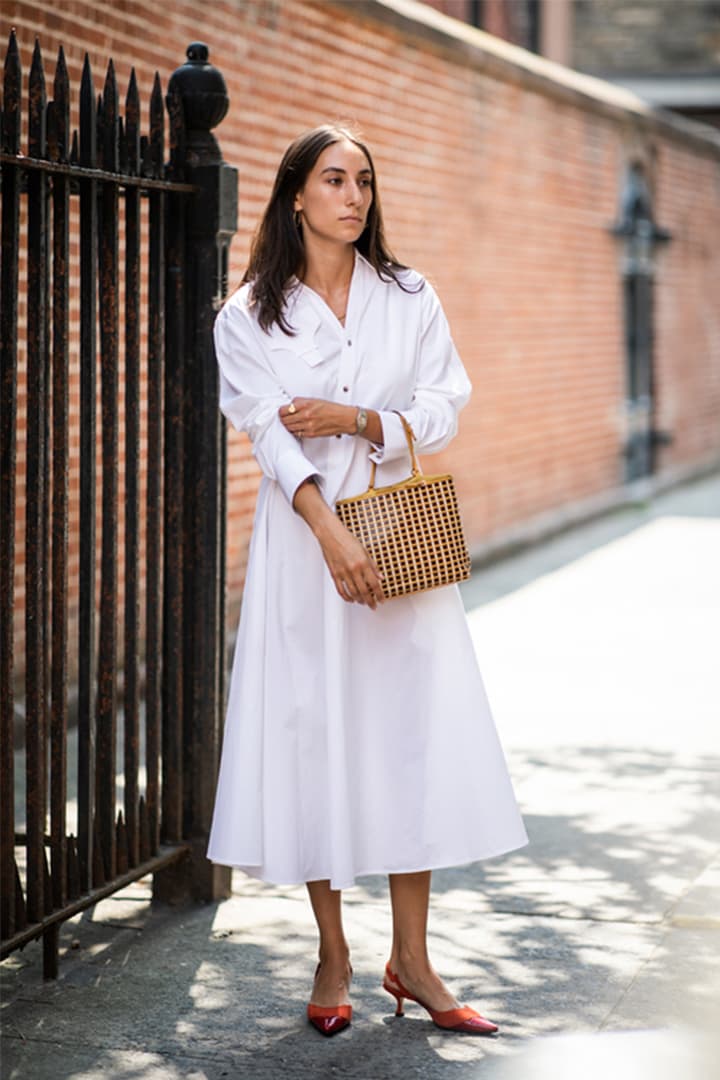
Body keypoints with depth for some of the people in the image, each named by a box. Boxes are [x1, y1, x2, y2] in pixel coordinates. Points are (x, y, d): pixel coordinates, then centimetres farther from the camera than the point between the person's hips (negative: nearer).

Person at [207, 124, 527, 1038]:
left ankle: (411, 958, 7)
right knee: (311, 729, -1)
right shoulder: (249, 315, 0)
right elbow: (271, 433, -10)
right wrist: (331, 532, -23)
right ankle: (332, 957, 12)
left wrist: (353, 418, -14)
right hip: (302, 535, -2)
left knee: (412, 728, -2)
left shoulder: (409, 300, 7)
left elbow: (442, 412, 3)